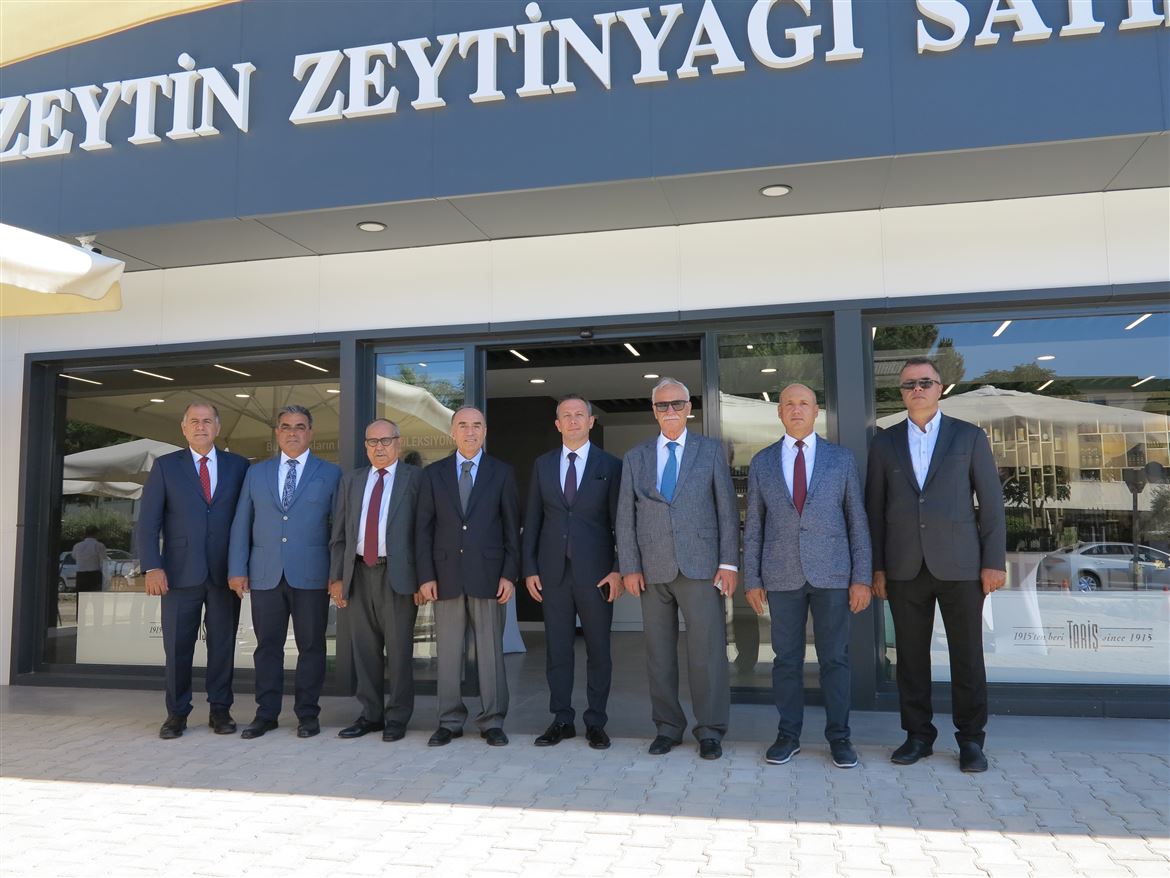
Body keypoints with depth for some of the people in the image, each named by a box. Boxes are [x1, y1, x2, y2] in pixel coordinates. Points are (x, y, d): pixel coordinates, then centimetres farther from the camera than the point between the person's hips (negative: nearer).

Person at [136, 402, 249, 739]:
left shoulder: (238, 466, 7)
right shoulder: (165, 466, 6)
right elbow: (147, 522, 1)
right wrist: (152, 567, -8)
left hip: (225, 572, 1)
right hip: (180, 572, 0)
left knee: (223, 644, 6)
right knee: (177, 646, 4)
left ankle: (220, 710, 17)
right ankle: (177, 712, 17)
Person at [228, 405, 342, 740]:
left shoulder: (330, 474, 4)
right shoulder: (256, 473, 12)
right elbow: (241, 524, 10)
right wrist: (237, 569, 2)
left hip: (311, 576, -2)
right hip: (265, 575, 2)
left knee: (311, 646, 4)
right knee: (267, 646, 8)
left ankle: (308, 714, 16)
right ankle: (266, 714, 19)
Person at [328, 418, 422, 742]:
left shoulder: (416, 478, 1)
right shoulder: (351, 480, 14)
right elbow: (339, 533, 13)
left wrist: (424, 578, -9)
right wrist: (336, 577, 6)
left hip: (398, 574, -4)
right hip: (359, 573, 4)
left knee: (398, 649, 2)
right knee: (365, 649, 10)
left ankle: (397, 717, 14)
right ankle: (371, 714, 22)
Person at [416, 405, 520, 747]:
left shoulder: (502, 473, 5)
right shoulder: (433, 473, 8)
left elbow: (512, 527, 3)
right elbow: (423, 528, 6)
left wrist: (510, 574, -5)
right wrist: (425, 576, -2)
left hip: (488, 574, -1)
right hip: (446, 574, 1)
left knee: (491, 651, 3)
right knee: (448, 652, 7)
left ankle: (492, 722, 14)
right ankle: (450, 721, 18)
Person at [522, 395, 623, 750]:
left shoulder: (610, 465, 2)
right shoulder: (542, 464, 9)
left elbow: (620, 521, 0)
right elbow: (532, 519, 9)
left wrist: (618, 569, -7)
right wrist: (530, 568, 2)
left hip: (595, 571, -2)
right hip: (553, 571, 2)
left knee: (598, 650, 5)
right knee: (557, 648, 7)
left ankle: (596, 723, 16)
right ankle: (562, 720, 19)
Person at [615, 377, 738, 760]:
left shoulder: (711, 451, 7)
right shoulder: (635, 458, 11)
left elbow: (727, 509, 3)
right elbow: (625, 516, 9)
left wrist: (729, 563, -4)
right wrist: (629, 567, 1)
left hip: (699, 566, -2)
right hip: (652, 570, 2)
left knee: (707, 651, -2)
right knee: (659, 655, 7)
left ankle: (710, 731, 11)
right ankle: (667, 728, 20)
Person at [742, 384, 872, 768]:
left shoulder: (842, 459, 5)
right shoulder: (761, 463, 7)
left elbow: (857, 522, 4)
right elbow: (754, 527, 8)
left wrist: (862, 577, -2)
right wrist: (752, 580, 3)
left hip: (832, 574, -1)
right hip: (782, 576, 1)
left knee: (835, 658, 4)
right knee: (786, 659, 6)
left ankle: (839, 736, 16)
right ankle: (788, 734, 18)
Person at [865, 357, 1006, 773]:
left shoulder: (970, 437, 5)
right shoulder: (884, 443, 9)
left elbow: (991, 502, 2)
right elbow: (875, 509, 8)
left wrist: (994, 561, -4)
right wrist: (876, 566, 4)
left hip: (960, 564, -1)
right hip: (905, 567, 2)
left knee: (967, 656, 4)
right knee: (911, 655, 7)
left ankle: (970, 739, 17)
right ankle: (918, 735, 19)